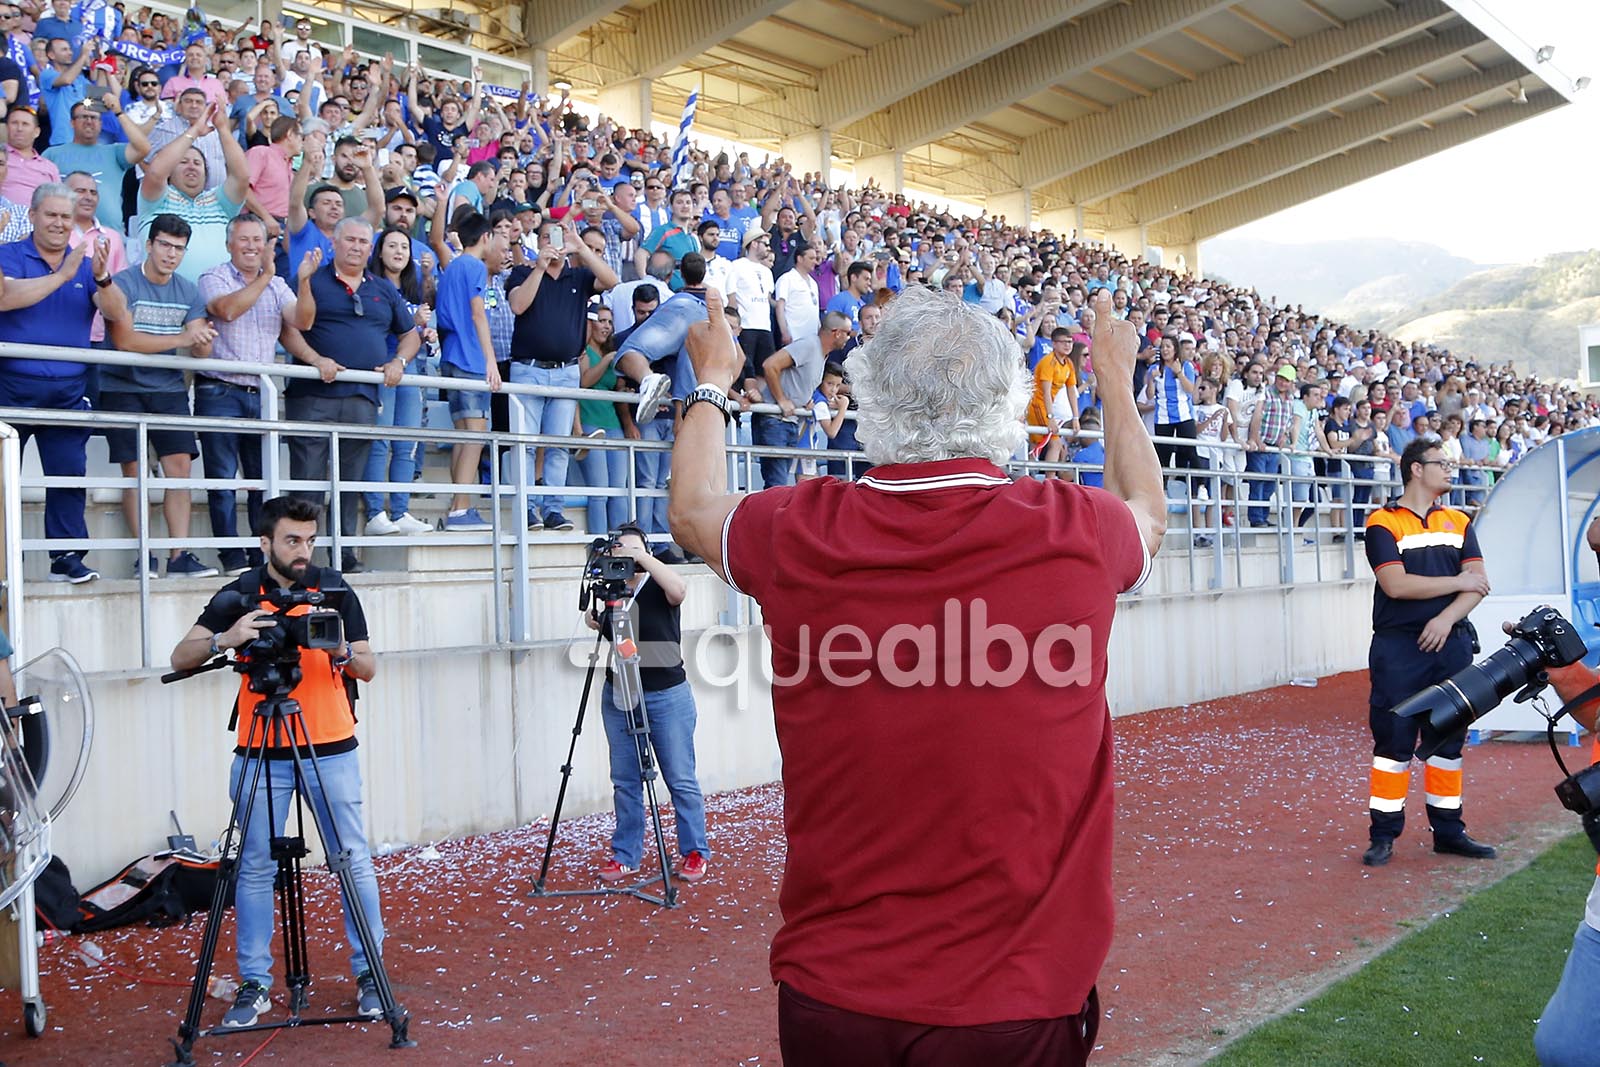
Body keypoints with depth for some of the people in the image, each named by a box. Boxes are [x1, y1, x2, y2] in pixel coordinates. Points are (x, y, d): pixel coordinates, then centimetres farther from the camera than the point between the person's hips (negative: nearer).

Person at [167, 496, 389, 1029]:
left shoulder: (335, 590, 2)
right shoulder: (238, 594, 1)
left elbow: (368, 669, 3)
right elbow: (180, 658, -6)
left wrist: (342, 652, -19)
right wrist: (224, 638, -25)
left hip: (331, 749, 0)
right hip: (260, 752, 0)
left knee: (355, 860, 1)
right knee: (255, 868, 4)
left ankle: (369, 972, 12)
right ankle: (254, 983, 15)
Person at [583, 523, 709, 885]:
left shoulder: (658, 588, -6)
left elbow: (678, 589, -29)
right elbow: (601, 627, 23)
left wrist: (642, 557, -27)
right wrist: (594, 619, 1)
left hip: (667, 696, -5)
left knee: (681, 779, 1)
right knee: (624, 781, 8)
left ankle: (695, 852, 12)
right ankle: (626, 856, 17)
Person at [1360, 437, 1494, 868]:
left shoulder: (1458, 522, 13)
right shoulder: (1383, 523, -3)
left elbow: (1479, 583, 3)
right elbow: (1396, 584, -15)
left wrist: (1446, 619, -13)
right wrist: (1458, 581, -7)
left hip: (1451, 643, 5)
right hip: (1399, 647, -5)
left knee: (1449, 738, 9)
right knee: (1393, 739, -3)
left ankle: (1448, 831, 18)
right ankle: (1384, 835, 5)